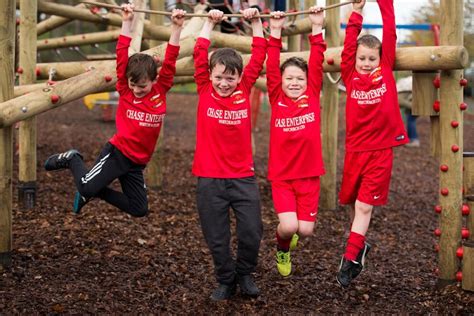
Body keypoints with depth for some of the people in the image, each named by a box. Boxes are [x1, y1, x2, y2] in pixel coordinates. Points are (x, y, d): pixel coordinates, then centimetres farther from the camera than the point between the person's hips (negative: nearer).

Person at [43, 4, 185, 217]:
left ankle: (95, 192, 26)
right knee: (87, 186, -21)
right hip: (118, 152, -4)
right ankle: (72, 160, 12)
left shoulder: (161, 90, 2)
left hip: (137, 161, 4)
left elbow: (170, 60, -2)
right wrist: (127, 22, -13)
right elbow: (122, 57, -8)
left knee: (139, 210, 7)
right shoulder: (125, 90, -3)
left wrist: (176, 27, -11)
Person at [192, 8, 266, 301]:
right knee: (217, 239, 6)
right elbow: (200, 54, -3)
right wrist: (210, 23, 0)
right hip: (210, 179, -1)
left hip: (243, 177, 1)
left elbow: (259, 56, 3)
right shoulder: (205, 90, 0)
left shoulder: (244, 89, 2)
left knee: (252, 232, -1)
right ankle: (226, 281, 29)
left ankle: (245, 273, 26)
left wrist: (256, 22, 1)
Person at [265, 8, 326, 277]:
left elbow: (317, 65, -4)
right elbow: (271, 68, -7)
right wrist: (275, 32, -10)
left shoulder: (312, 97, 1)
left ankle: (291, 234, 36)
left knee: (305, 229, -1)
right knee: (289, 227, -15)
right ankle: (282, 248, 21)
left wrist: (317, 28, -5)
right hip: (282, 176, -1)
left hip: (309, 175, 1)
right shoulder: (277, 100, 0)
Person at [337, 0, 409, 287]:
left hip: (381, 150, -2)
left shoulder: (386, 71, 1)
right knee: (355, 203, 15)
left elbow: (390, 35, -1)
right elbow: (349, 45, -4)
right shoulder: (350, 75, 2)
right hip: (355, 149, 2)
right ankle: (360, 245, 36)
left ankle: (351, 258, 0)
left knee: (365, 205, -4)